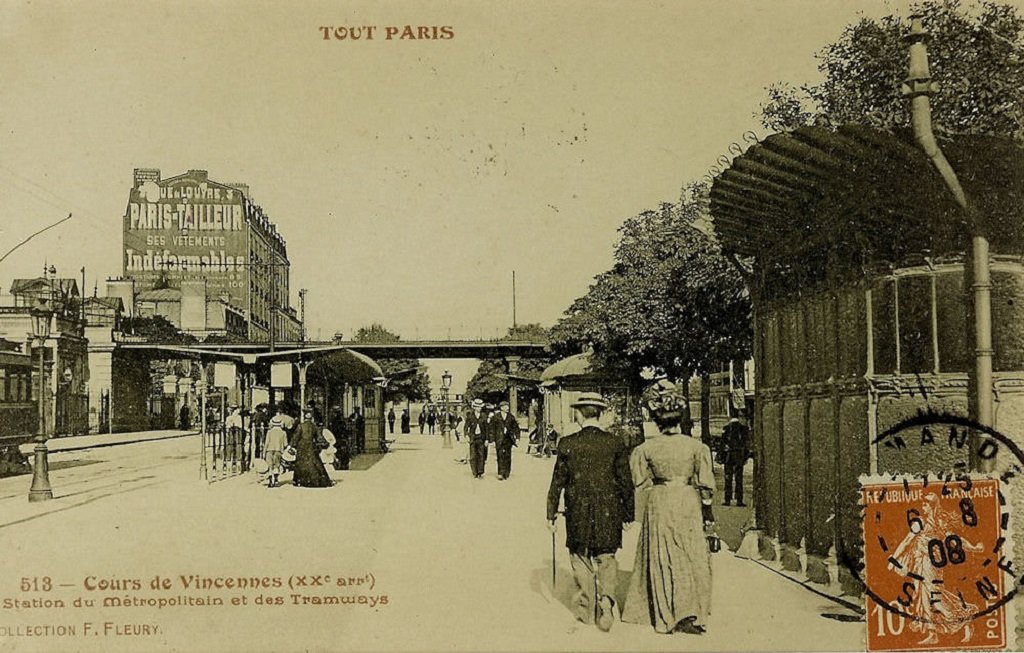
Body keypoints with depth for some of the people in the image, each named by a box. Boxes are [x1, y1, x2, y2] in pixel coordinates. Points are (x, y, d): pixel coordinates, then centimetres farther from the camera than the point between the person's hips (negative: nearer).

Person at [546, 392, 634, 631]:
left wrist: (551, 513, 7)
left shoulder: (567, 444, -6)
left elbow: (558, 481, -2)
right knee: (606, 557, 14)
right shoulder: (615, 443, -4)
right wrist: (628, 513, 10)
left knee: (581, 558, 13)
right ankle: (606, 596, -8)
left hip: (578, 512, -1)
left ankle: (587, 610, 19)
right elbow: (626, 481, 0)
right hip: (609, 511, 1)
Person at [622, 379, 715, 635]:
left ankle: (665, 616, 15)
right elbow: (706, 483, -5)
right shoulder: (696, 446, -9)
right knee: (692, 558, 9)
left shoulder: (646, 448, -8)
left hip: (659, 504, 0)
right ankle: (689, 614, 6)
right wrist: (707, 509, 6)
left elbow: (641, 482, -1)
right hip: (689, 502, 0)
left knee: (662, 559, 9)